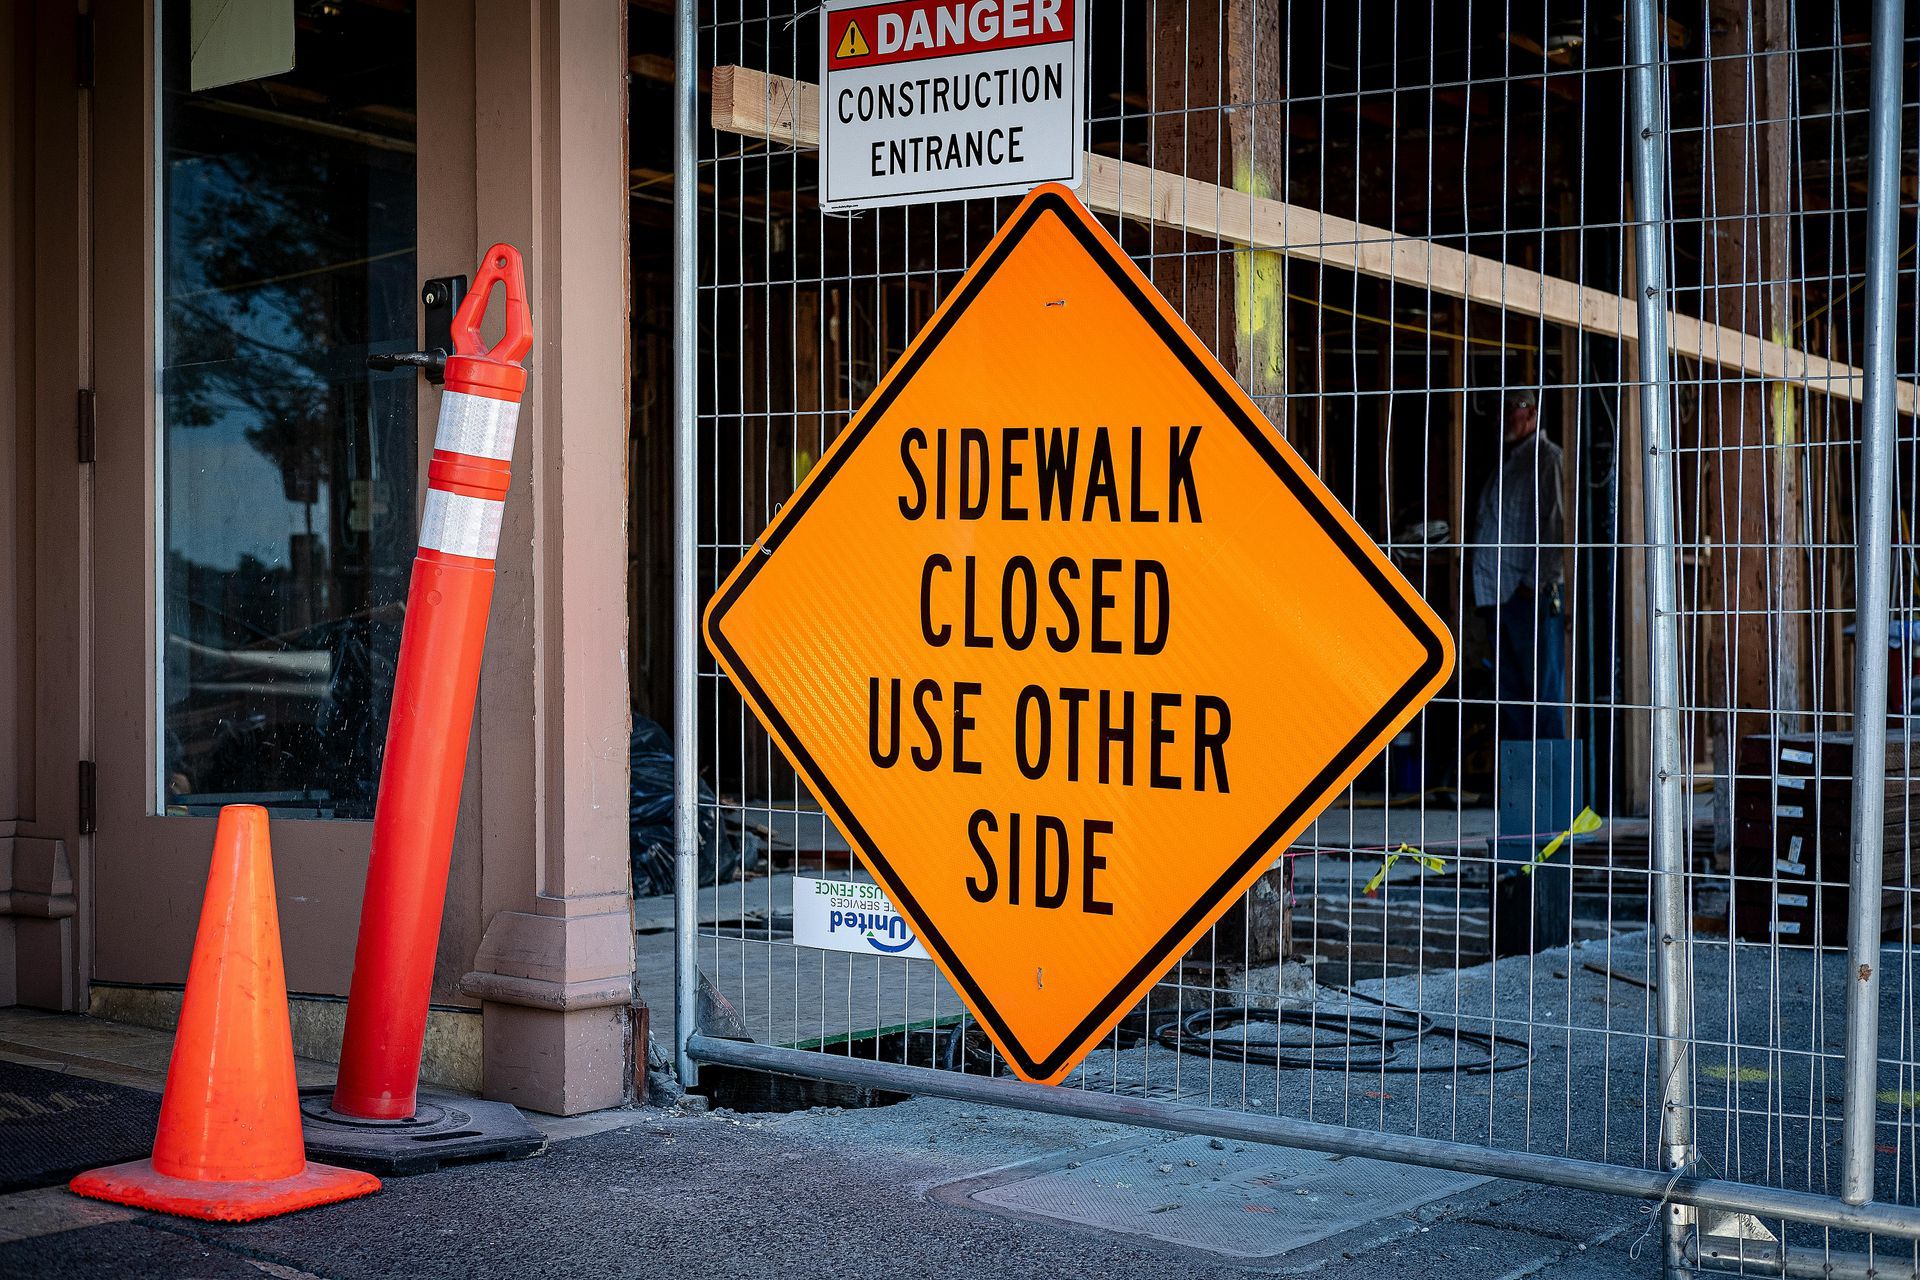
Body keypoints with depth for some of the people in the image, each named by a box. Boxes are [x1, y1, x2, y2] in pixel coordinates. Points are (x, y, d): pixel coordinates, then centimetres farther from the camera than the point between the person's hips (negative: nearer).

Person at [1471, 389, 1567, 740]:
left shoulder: (1546, 458, -4)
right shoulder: (1506, 462, 23)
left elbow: (1554, 524, -13)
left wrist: (1535, 583, -18)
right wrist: (1484, 592, 15)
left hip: (1532, 595, -9)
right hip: (1498, 594, 9)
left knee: (1542, 688, -7)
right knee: (1508, 691, 9)